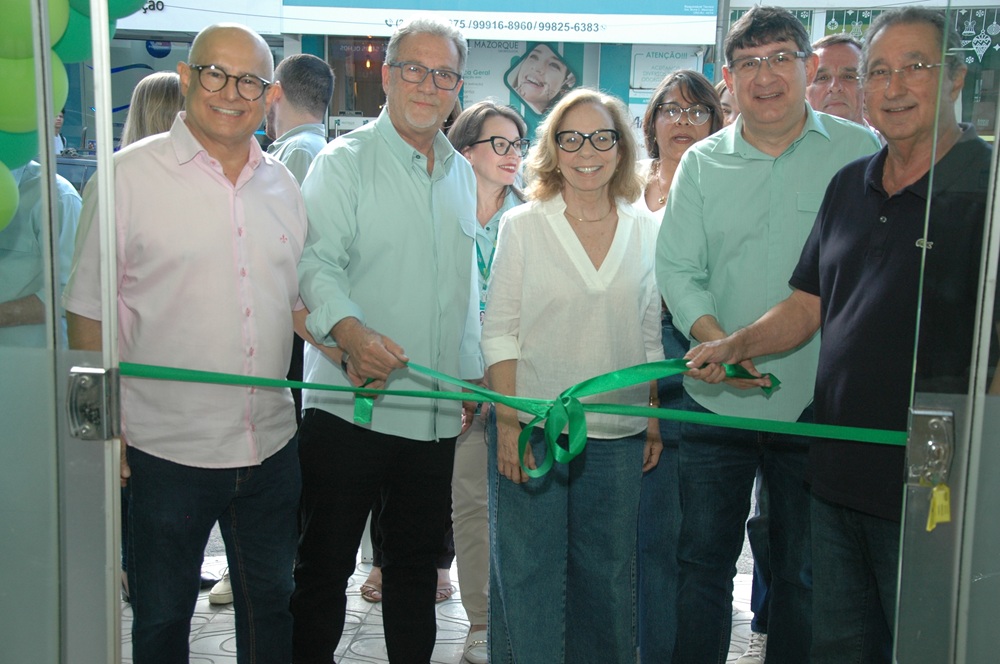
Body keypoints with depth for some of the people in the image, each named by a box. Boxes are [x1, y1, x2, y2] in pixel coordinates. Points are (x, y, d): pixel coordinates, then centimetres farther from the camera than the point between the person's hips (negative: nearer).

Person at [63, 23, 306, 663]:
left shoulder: (283, 184, 8)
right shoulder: (131, 174, -7)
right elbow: (89, 310, -5)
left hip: (271, 446, 4)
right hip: (167, 448, -4)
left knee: (271, 603, 19)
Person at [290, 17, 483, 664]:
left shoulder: (462, 175, 15)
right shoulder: (345, 161, -4)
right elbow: (317, 261, -17)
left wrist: (471, 374, 18)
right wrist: (349, 329, -35)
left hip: (437, 411, 6)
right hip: (351, 401, -5)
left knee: (418, 562, 16)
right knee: (325, 563, 3)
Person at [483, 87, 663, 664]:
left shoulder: (646, 231, 7)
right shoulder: (522, 226, 1)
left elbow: (650, 335, 12)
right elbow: (500, 331, -1)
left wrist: (654, 422, 6)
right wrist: (507, 422, -8)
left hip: (619, 432, 2)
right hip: (533, 426, -2)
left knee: (607, 574, 11)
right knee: (529, 572, 4)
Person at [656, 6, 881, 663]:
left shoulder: (860, 151, -1)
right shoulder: (702, 164, 5)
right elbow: (678, 269, 1)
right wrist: (716, 341, -16)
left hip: (819, 403, -1)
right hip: (717, 400, 2)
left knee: (803, 572, 12)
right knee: (704, 559, 11)